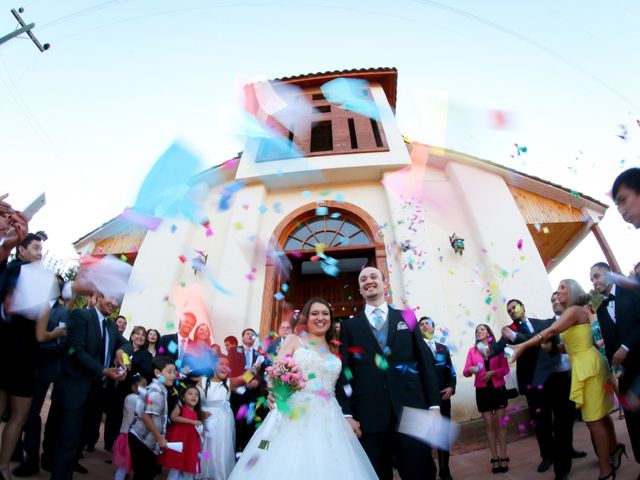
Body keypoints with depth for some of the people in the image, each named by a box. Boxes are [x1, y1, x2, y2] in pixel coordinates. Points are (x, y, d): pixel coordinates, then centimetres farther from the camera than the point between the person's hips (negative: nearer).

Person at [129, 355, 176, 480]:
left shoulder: (160, 389, 7)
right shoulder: (156, 391, -21)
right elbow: (146, 416, -25)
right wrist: (160, 438, -18)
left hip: (149, 441, 9)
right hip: (141, 439, -9)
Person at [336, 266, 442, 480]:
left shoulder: (406, 317, 11)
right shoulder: (349, 326, 8)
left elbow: (426, 361, 8)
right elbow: (344, 371, 3)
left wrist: (434, 405, 2)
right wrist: (347, 414, -4)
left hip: (412, 410, 1)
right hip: (370, 416, 0)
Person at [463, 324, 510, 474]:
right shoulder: (472, 350, 1)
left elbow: (505, 368, -4)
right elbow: (465, 371, -3)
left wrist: (492, 372, -20)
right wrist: (470, 369, -24)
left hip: (498, 389, 0)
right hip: (482, 390, 1)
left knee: (500, 422, 3)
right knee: (489, 424, 5)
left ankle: (503, 457, 11)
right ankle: (494, 458, 11)